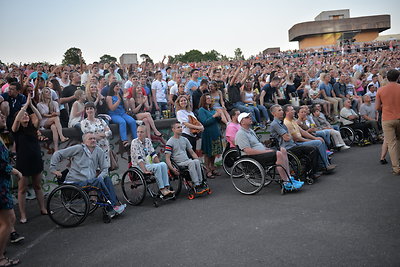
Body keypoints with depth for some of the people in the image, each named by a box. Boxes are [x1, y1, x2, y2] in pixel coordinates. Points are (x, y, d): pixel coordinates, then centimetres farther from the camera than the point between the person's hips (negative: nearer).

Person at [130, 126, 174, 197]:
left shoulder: (148, 141, 8)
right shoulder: (134, 142, -11)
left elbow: (153, 154, 8)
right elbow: (139, 158, -20)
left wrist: (159, 163, -5)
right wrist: (145, 171, -27)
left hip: (149, 163, 6)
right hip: (139, 166, -6)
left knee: (164, 164, -19)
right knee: (157, 167, -28)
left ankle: (166, 188, -25)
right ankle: (162, 190, -28)